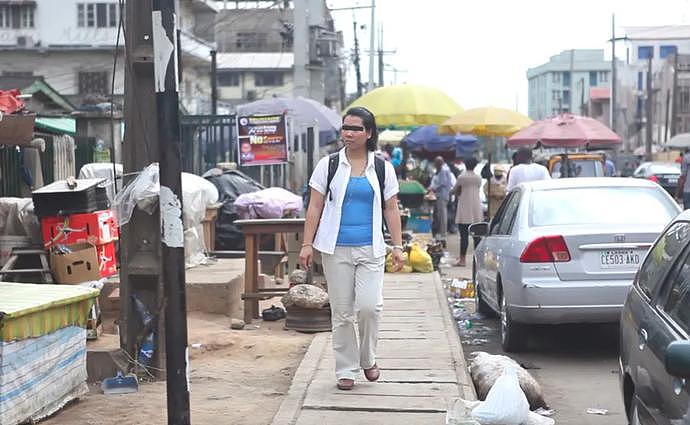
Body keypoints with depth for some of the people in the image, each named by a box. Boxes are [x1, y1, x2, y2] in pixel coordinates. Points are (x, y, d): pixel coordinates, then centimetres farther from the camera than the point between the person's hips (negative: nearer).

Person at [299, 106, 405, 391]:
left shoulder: (382, 168, 8)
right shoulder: (328, 165, 5)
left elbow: (391, 210, 11)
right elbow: (315, 207, 5)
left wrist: (398, 246, 4)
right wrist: (307, 244, -1)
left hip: (370, 249, 0)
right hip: (336, 249, 0)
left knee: (369, 306, -13)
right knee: (341, 312, 3)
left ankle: (368, 358, 12)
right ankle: (346, 370, 14)